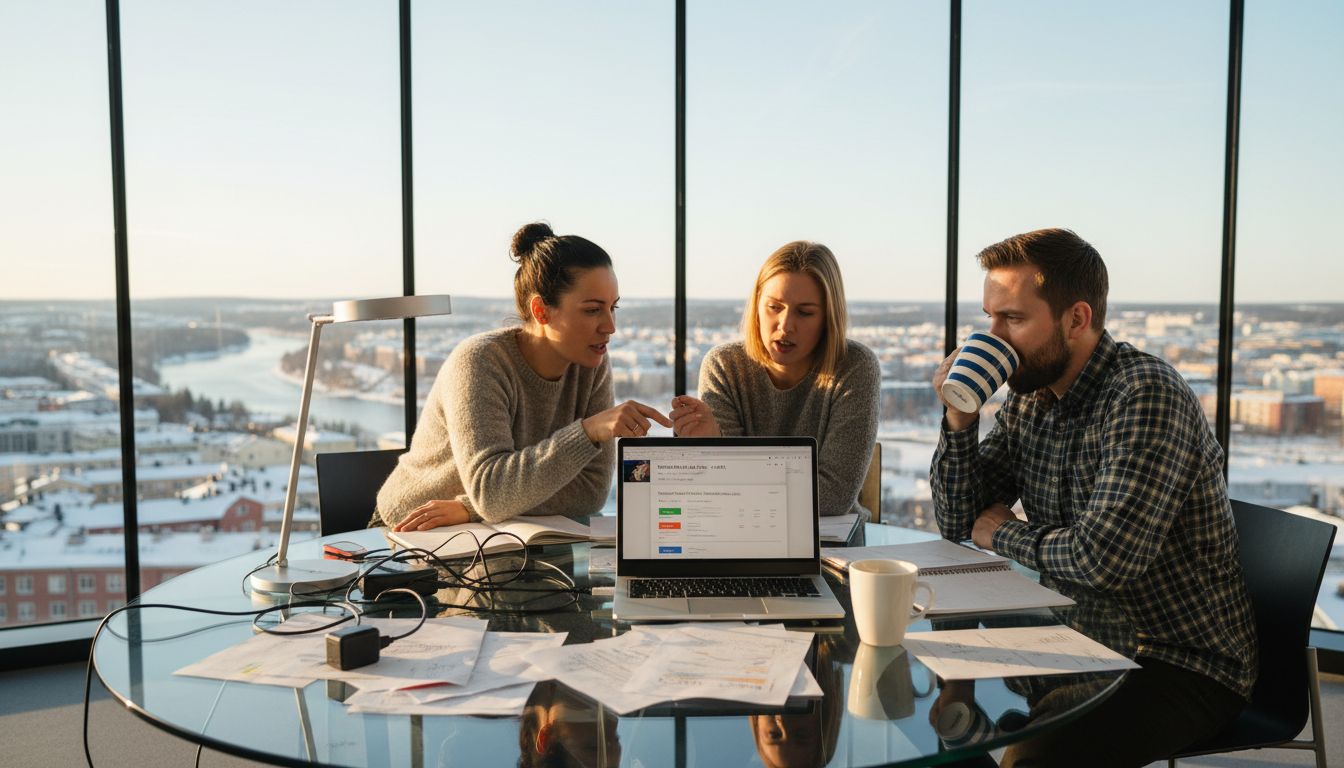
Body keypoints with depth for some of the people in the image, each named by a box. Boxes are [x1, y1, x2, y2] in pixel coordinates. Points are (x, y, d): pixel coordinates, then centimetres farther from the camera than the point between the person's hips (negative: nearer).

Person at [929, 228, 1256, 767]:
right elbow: (959, 524, 6)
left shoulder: (1146, 396, -22)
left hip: (1187, 664, -7)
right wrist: (959, 419, -9)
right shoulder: (1028, 398, 3)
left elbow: (1103, 558, -31)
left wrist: (1004, 533, -12)